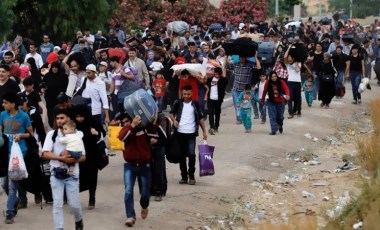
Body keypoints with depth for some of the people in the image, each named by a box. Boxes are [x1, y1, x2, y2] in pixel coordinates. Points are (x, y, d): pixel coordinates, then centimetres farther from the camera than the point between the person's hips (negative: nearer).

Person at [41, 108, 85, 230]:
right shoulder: (52, 134, 0)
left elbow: (83, 157, 1)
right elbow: (45, 154, -9)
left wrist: (74, 159, -21)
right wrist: (61, 158, -22)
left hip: (72, 174, 0)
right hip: (57, 174, 0)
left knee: (74, 204, 4)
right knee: (57, 204, -3)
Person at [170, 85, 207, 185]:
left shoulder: (195, 104, 3)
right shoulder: (178, 103, 4)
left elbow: (200, 118, 9)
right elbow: (172, 113, 17)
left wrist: (204, 131, 5)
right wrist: (174, 120, -5)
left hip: (191, 133, -2)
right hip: (180, 132, 2)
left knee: (191, 154, -13)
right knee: (182, 155, 7)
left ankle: (191, 175, 0)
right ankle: (184, 176, 17)